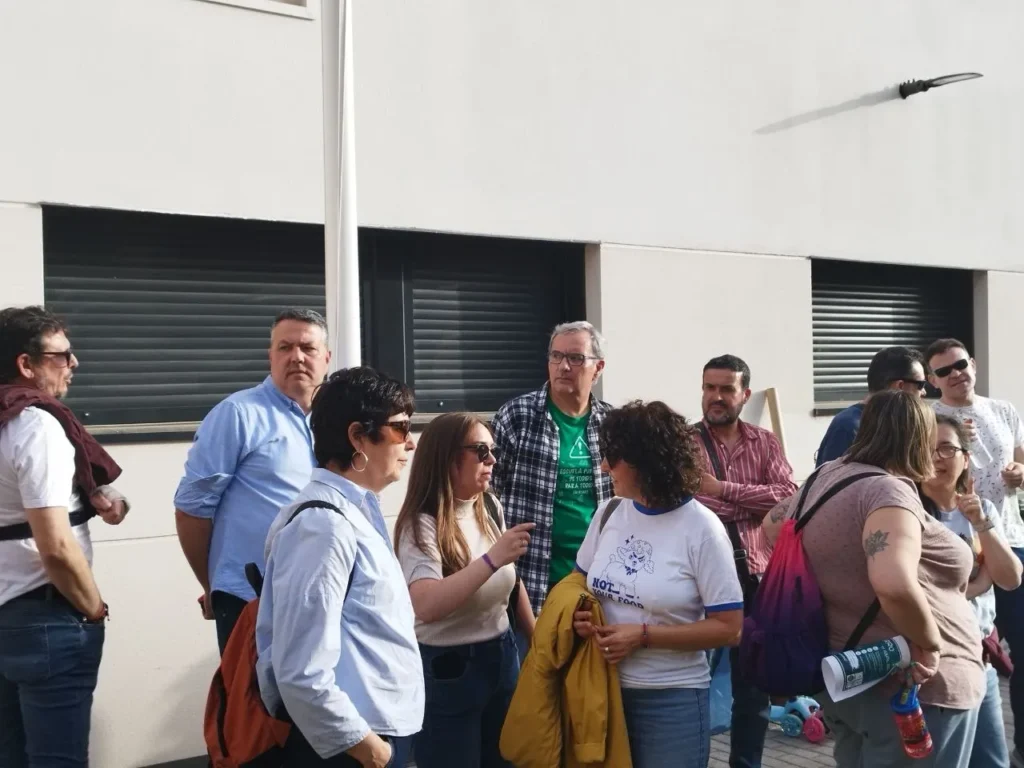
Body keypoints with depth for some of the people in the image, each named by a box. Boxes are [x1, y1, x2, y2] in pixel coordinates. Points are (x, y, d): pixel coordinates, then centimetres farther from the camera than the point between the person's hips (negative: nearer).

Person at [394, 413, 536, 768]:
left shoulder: (490, 509, 2)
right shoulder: (421, 525, -19)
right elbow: (426, 606, -33)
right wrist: (492, 559, -34)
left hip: (502, 656, 7)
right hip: (448, 667, -7)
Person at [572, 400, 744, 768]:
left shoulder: (701, 528, -13)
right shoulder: (609, 513, 0)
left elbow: (728, 628, -12)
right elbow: (582, 582, 15)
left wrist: (644, 635, -18)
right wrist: (580, 614, -7)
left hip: (672, 699, -4)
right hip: (605, 687, 4)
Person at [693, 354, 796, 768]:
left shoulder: (765, 443, 8)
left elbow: (788, 497, -8)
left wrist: (723, 489, -16)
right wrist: (756, 504, -17)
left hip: (756, 578, 3)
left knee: (755, 688, 14)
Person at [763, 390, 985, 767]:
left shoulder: (825, 477, 4)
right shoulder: (887, 490, -22)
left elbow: (773, 524, 22)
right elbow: (895, 584, -38)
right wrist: (929, 643, -23)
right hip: (911, 687, -9)